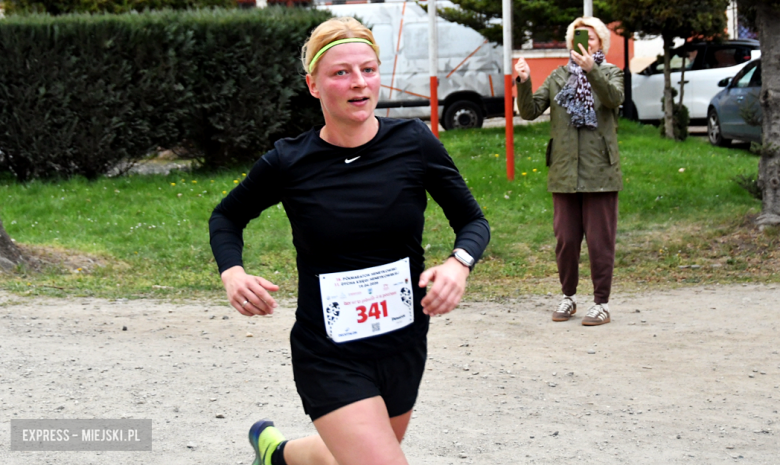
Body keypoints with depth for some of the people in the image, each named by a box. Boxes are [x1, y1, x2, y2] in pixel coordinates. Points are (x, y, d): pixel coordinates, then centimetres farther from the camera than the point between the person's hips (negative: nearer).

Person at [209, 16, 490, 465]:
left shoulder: (414, 142, -7)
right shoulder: (289, 163, -10)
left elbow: (473, 220, 3)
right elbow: (227, 217, 8)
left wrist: (459, 264, -19)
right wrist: (233, 272, -11)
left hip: (404, 345, 4)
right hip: (330, 357, -3)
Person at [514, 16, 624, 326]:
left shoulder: (610, 74, 4)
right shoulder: (558, 77, 12)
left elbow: (614, 97, -20)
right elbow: (530, 111, 2)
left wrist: (591, 70, -36)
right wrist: (524, 83, -16)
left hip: (599, 173, -3)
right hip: (564, 173, 3)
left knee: (600, 241, 0)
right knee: (565, 240, 9)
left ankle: (601, 303, 9)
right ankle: (568, 297, 24)